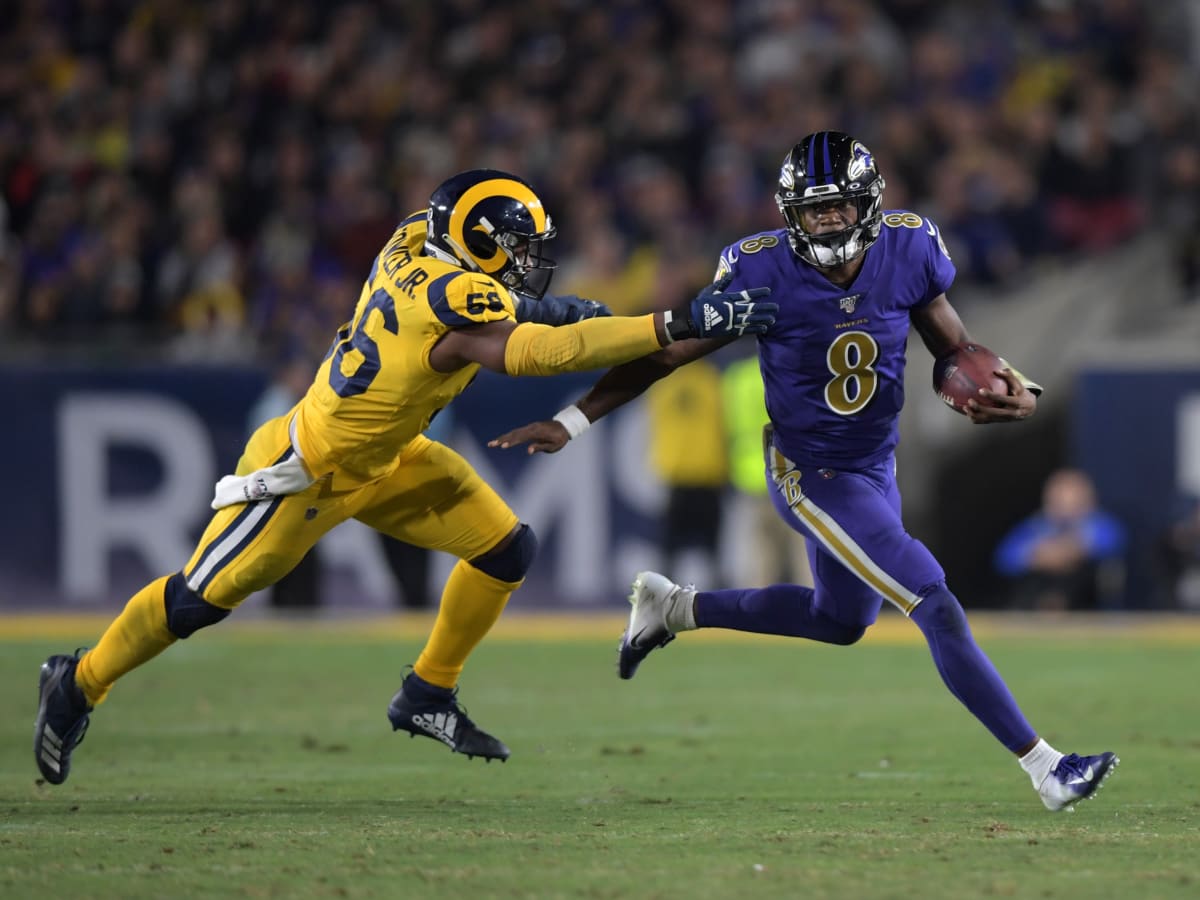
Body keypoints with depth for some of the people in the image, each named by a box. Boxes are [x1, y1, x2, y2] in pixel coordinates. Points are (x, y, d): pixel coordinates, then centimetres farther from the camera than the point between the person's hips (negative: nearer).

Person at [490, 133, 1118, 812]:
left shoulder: (910, 250, -12)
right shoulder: (763, 272, -22)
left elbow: (954, 350, 1)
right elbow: (667, 354, -12)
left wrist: (1013, 392, -20)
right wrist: (573, 421, -14)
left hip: (876, 468, 6)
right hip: (809, 474, -6)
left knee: (840, 621, 26)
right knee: (938, 608, -13)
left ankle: (676, 608, 42)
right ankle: (1045, 767, -7)